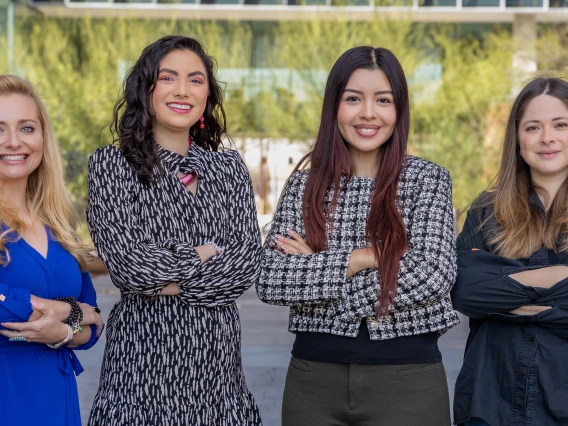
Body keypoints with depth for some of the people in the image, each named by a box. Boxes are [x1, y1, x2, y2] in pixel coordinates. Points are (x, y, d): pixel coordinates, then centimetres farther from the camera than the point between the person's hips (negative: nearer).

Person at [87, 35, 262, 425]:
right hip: (145, 347, -3)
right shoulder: (111, 165, -2)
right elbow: (128, 264, -13)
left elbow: (249, 260, -3)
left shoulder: (230, 167, 8)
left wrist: (172, 283, -12)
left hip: (218, 352, 4)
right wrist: (203, 254, -4)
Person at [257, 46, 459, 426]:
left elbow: (434, 276, -14)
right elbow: (269, 280, -6)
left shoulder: (428, 179, -1)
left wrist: (316, 268, -12)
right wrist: (363, 258, -15)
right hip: (315, 374, 2)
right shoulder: (307, 181, 3)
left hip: (408, 377, -1)